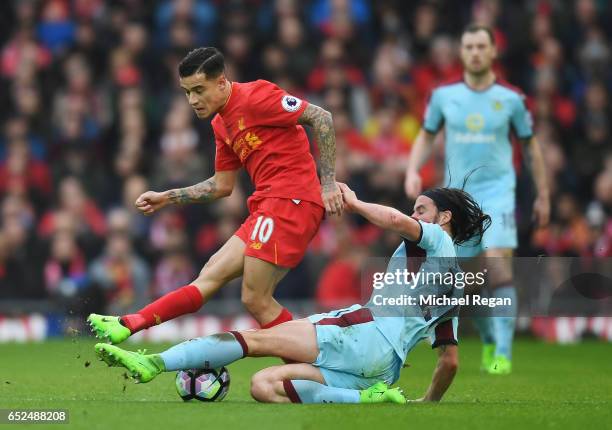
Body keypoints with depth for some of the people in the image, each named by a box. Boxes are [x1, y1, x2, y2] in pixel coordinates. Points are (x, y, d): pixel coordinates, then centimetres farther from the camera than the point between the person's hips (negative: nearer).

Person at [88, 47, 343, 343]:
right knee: (211, 275, 4)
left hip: (291, 200, -9)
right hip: (267, 206, 9)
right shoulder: (221, 124, 18)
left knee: (256, 299, -12)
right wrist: (166, 198, 21)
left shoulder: (255, 96, -10)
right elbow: (222, 186, 26)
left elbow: (321, 118, -12)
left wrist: (328, 182, -14)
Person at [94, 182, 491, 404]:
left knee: (256, 339, -11)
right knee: (264, 385, 0)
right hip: (385, 367, 8)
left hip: (368, 335, -8)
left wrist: (354, 202, 0)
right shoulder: (456, 285, 32)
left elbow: (397, 220, -16)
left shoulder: (436, 240, 9)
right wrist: (430, 403, 42)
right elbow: (450, 361, 30)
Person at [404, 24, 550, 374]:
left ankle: (503, 352, -17)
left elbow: (531, 144, 10)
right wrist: (413, 172, -2)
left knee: (498, 266, -19)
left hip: (497, 191, -3)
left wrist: (543, 195, 12)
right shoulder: (444, 95, 2)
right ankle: (489, 340, 30)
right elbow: (427, 136, 15)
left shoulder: (511, 98, -2)